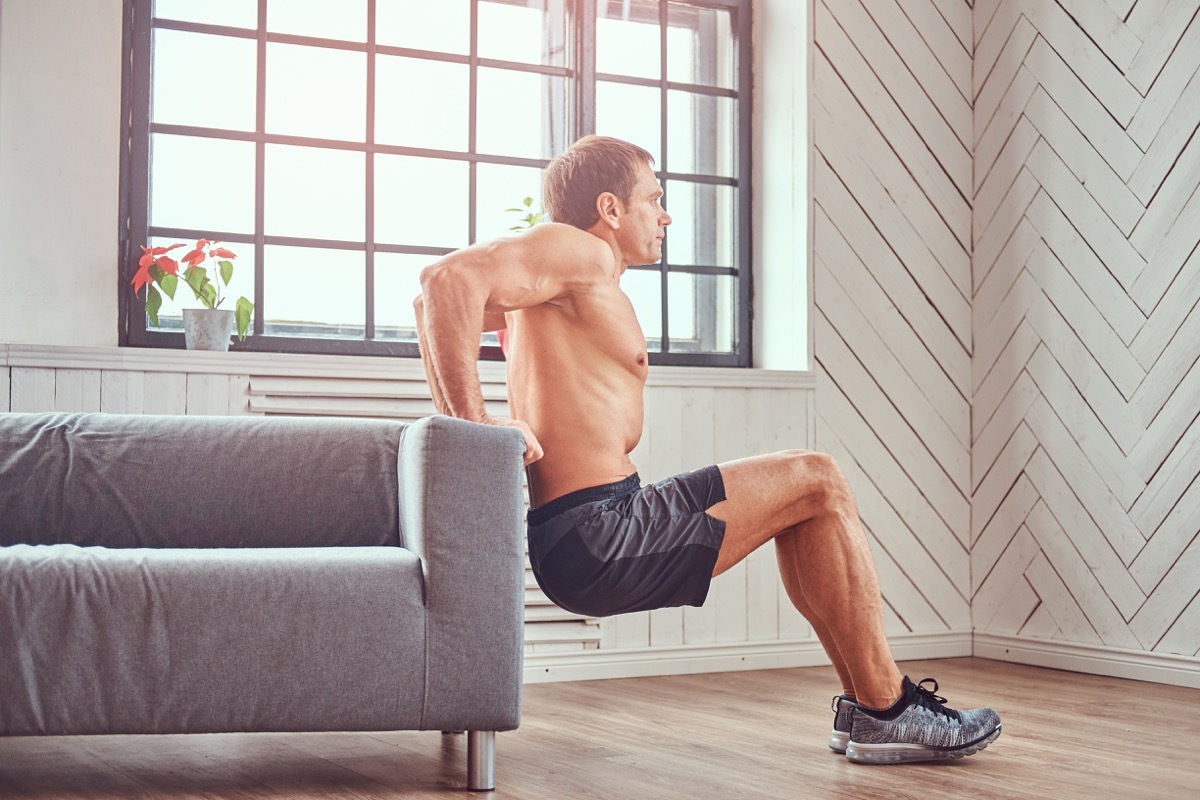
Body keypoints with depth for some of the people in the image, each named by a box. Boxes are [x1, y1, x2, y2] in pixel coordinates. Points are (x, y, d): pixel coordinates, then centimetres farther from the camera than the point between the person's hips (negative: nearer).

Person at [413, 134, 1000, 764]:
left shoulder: (553, 286, 22)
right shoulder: (583, 253, -7)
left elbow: (438, 300, 25)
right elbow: (447, 279, -22)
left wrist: (457, 420, 12)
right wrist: (473, 418, -21)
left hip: (578, 539, 11)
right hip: (596, 538, -11)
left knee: (806, 499, 19)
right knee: (818, 483, -4)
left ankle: (863, 704, 19)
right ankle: (887, 710, 1)